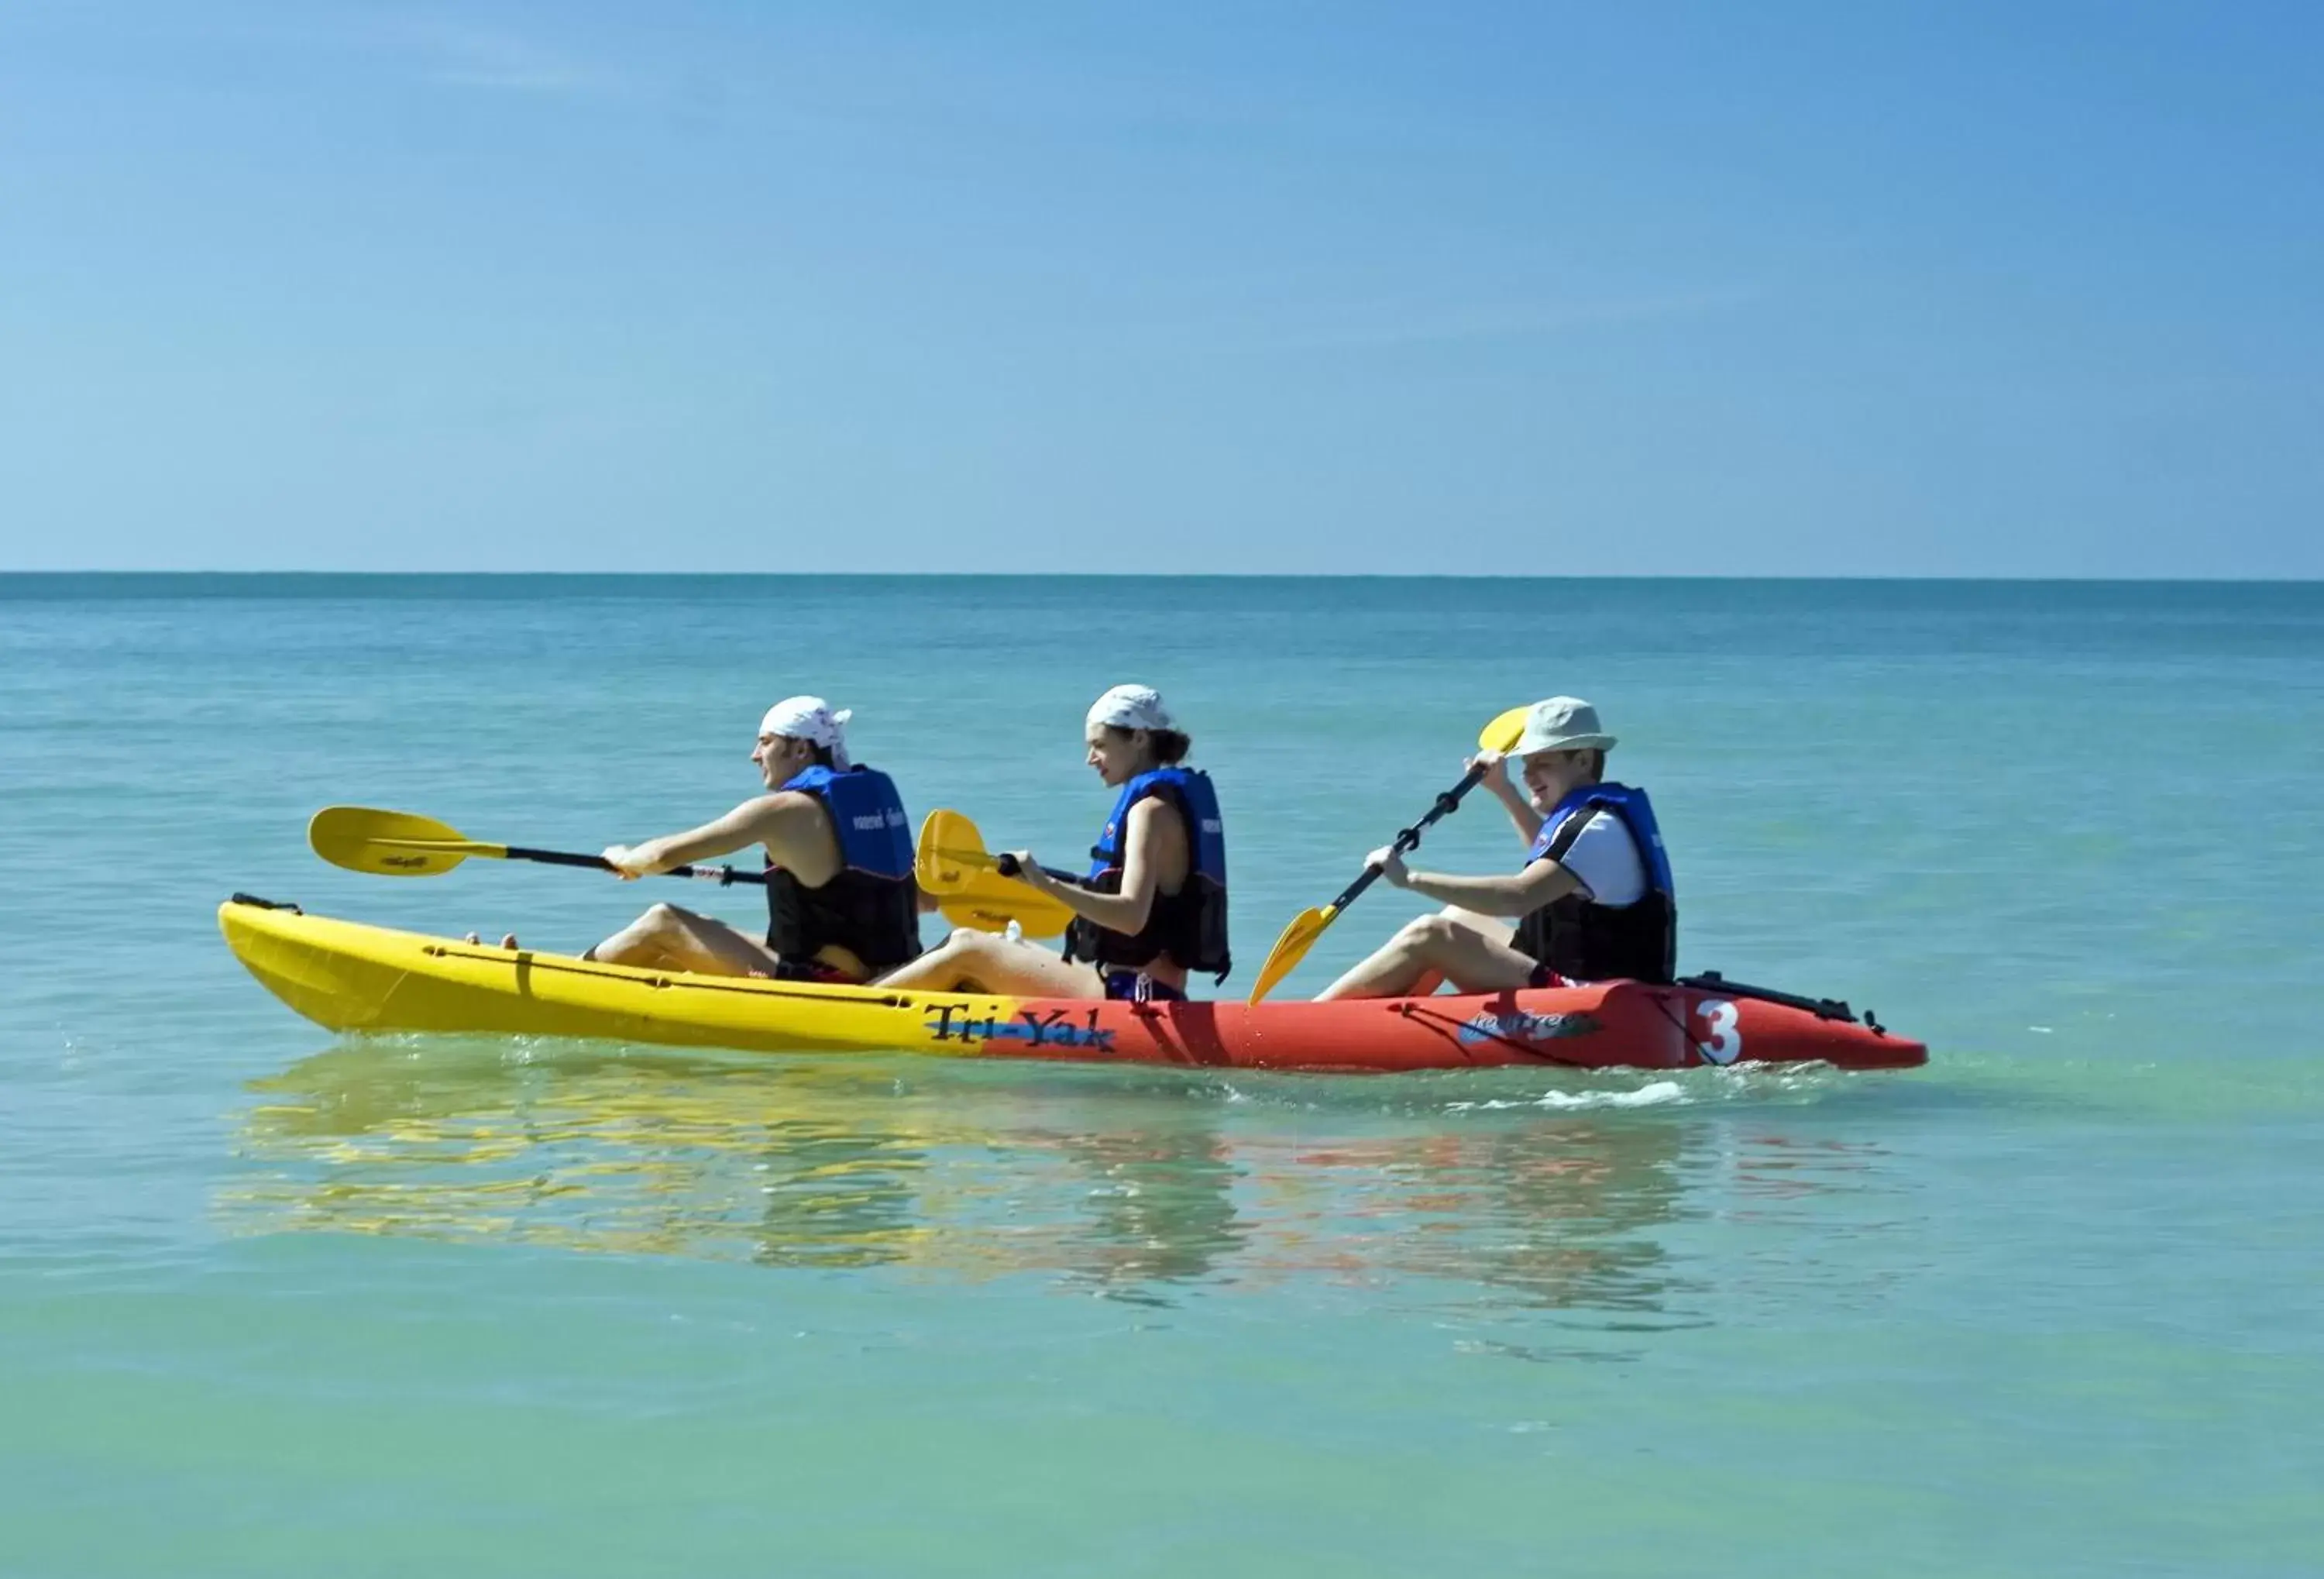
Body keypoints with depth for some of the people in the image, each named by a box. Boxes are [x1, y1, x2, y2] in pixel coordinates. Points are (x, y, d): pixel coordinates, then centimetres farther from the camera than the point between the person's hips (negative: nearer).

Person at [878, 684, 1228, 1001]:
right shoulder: (1169, 799, 17)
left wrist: (1047, 884, -32)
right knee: (967, 940, 15)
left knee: (969, 950, -8)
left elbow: (1131, 916, -26)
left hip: (1129, 995, -10)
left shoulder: (1153, 808, -13)